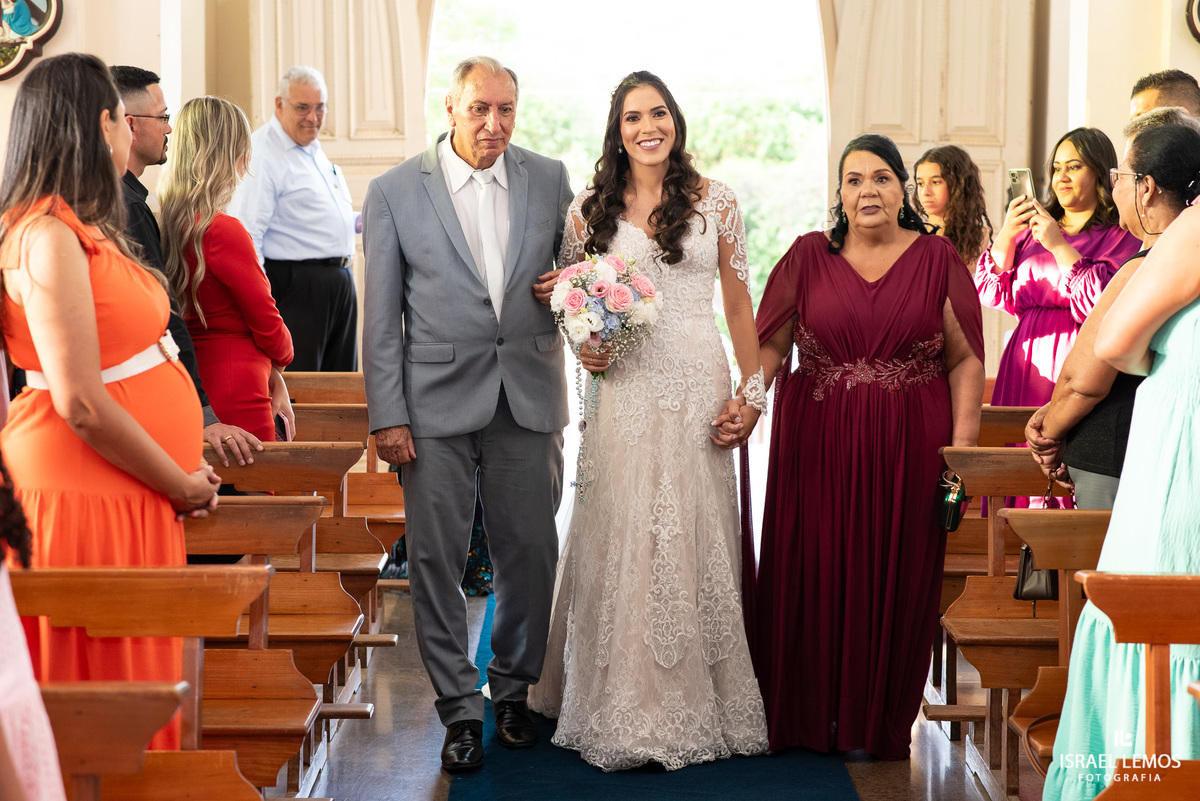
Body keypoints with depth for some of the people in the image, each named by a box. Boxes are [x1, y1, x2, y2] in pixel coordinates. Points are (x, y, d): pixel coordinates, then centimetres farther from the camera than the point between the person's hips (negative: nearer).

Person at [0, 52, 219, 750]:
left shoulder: (83, 228, 12)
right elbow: (81, 404, -21)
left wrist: (192, 459, 7)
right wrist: (184, 485, -12)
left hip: (137, 490, 9)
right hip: (91, 493, -9)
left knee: (141, 670, 15)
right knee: (105, 667, 1)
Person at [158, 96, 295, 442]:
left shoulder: (169, 222, 5)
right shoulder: (224, 230, -17)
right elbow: (267, 324, -8)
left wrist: (270, 376, 14)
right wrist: (280, 359, 15)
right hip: (235, 399, -8)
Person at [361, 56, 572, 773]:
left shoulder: (550, 179, 6)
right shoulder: (394, 191, 0)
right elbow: (381, 315, 0)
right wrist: (387, 415, -5)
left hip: (529, 398, 2)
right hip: (438, 403, -2)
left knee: (531, 552, 8)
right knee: (436, 558, 2)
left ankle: (514, 690, 27)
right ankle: (461, 707, 15)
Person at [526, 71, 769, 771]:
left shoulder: (715, 201, 4)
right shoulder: (591, 208, 6)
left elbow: (739, 300, 6)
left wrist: (752, 392, -2)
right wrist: (584, 346, -7)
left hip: (700, 386, 0)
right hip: (624, 390, 0)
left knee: (696, 540, 4)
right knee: (621, 541, 2)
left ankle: (698, 704, 17)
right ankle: (624, 708, 13)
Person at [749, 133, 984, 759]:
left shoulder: (936, 259, 4)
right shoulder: (809, 256, 6)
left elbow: (966, 358, 2)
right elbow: (771, 344, 4)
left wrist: (962, 445, -6)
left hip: (907, 450, 0)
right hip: (817, 447, 0)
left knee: (892, 582, 4)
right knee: (811, 577, 2)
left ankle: (875, 720, 18)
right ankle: (806, 713, 18)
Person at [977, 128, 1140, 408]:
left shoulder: (1122, 237, 0)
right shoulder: (1032, 231, 16)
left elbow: (1105, 304, -15)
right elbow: (992, 292, 9)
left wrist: (1059, 246, -14)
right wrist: (1006, 236, -5)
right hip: (1026, 364, 4)